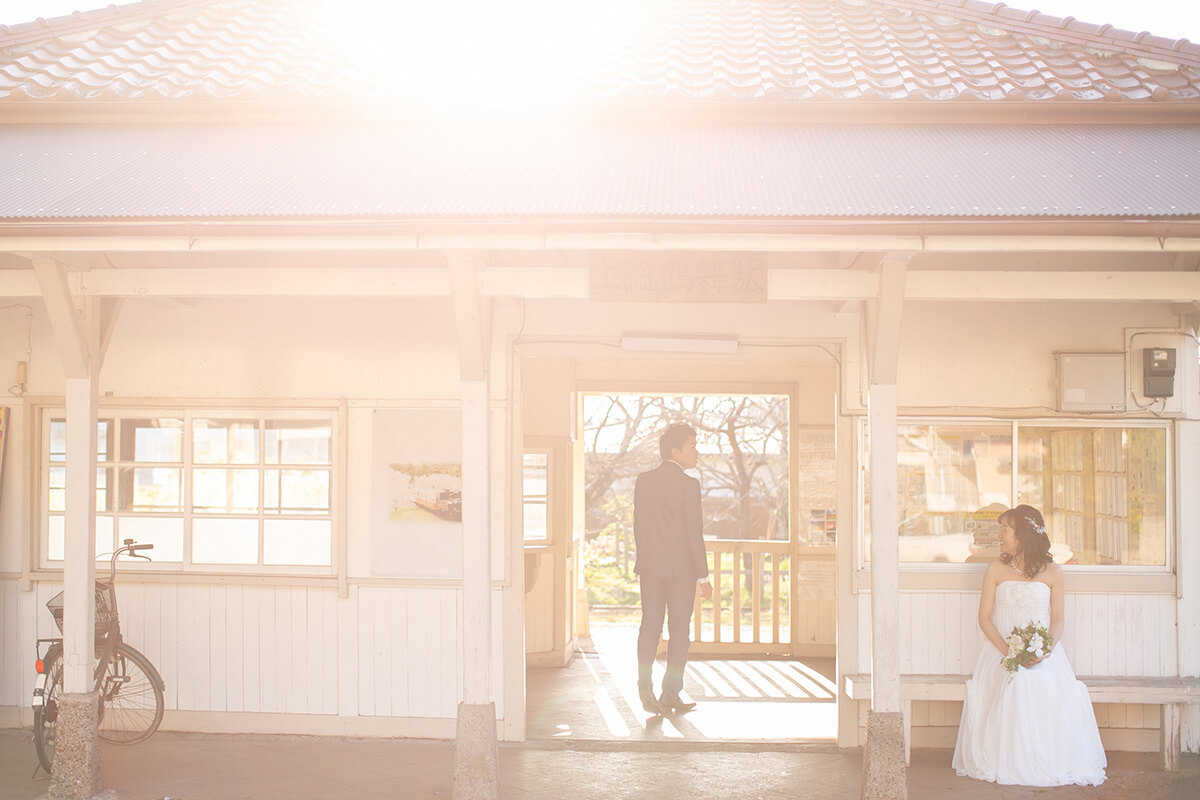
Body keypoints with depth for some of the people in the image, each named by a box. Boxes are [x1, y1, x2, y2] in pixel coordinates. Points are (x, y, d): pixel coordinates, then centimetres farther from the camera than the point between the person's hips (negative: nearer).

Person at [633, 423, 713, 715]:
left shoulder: (643, 481, 5)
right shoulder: (688, 485, -11)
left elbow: (638, 526, 9)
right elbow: (694, 533, -12)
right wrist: (703, 577, -7)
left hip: (649, 566, 5)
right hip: (681, 568, -5)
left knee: (650, 626, 8)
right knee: (679, 630, 6)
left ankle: (645, 685, -5)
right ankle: (670, 694, 10)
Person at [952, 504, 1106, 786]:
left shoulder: (1052, 572, 6)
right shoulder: (995, 570, 8)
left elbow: (1057, 620, 5)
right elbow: (984, 618, 4)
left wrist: (1047, 649, -16)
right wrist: (1007, 650, -13)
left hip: (1043, 654, 0)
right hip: (1001, 652, 0)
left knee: (1049, 698, -25)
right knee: (1007, 699, -26)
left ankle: (1051, 768, -12)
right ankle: (1002, 766, -16)